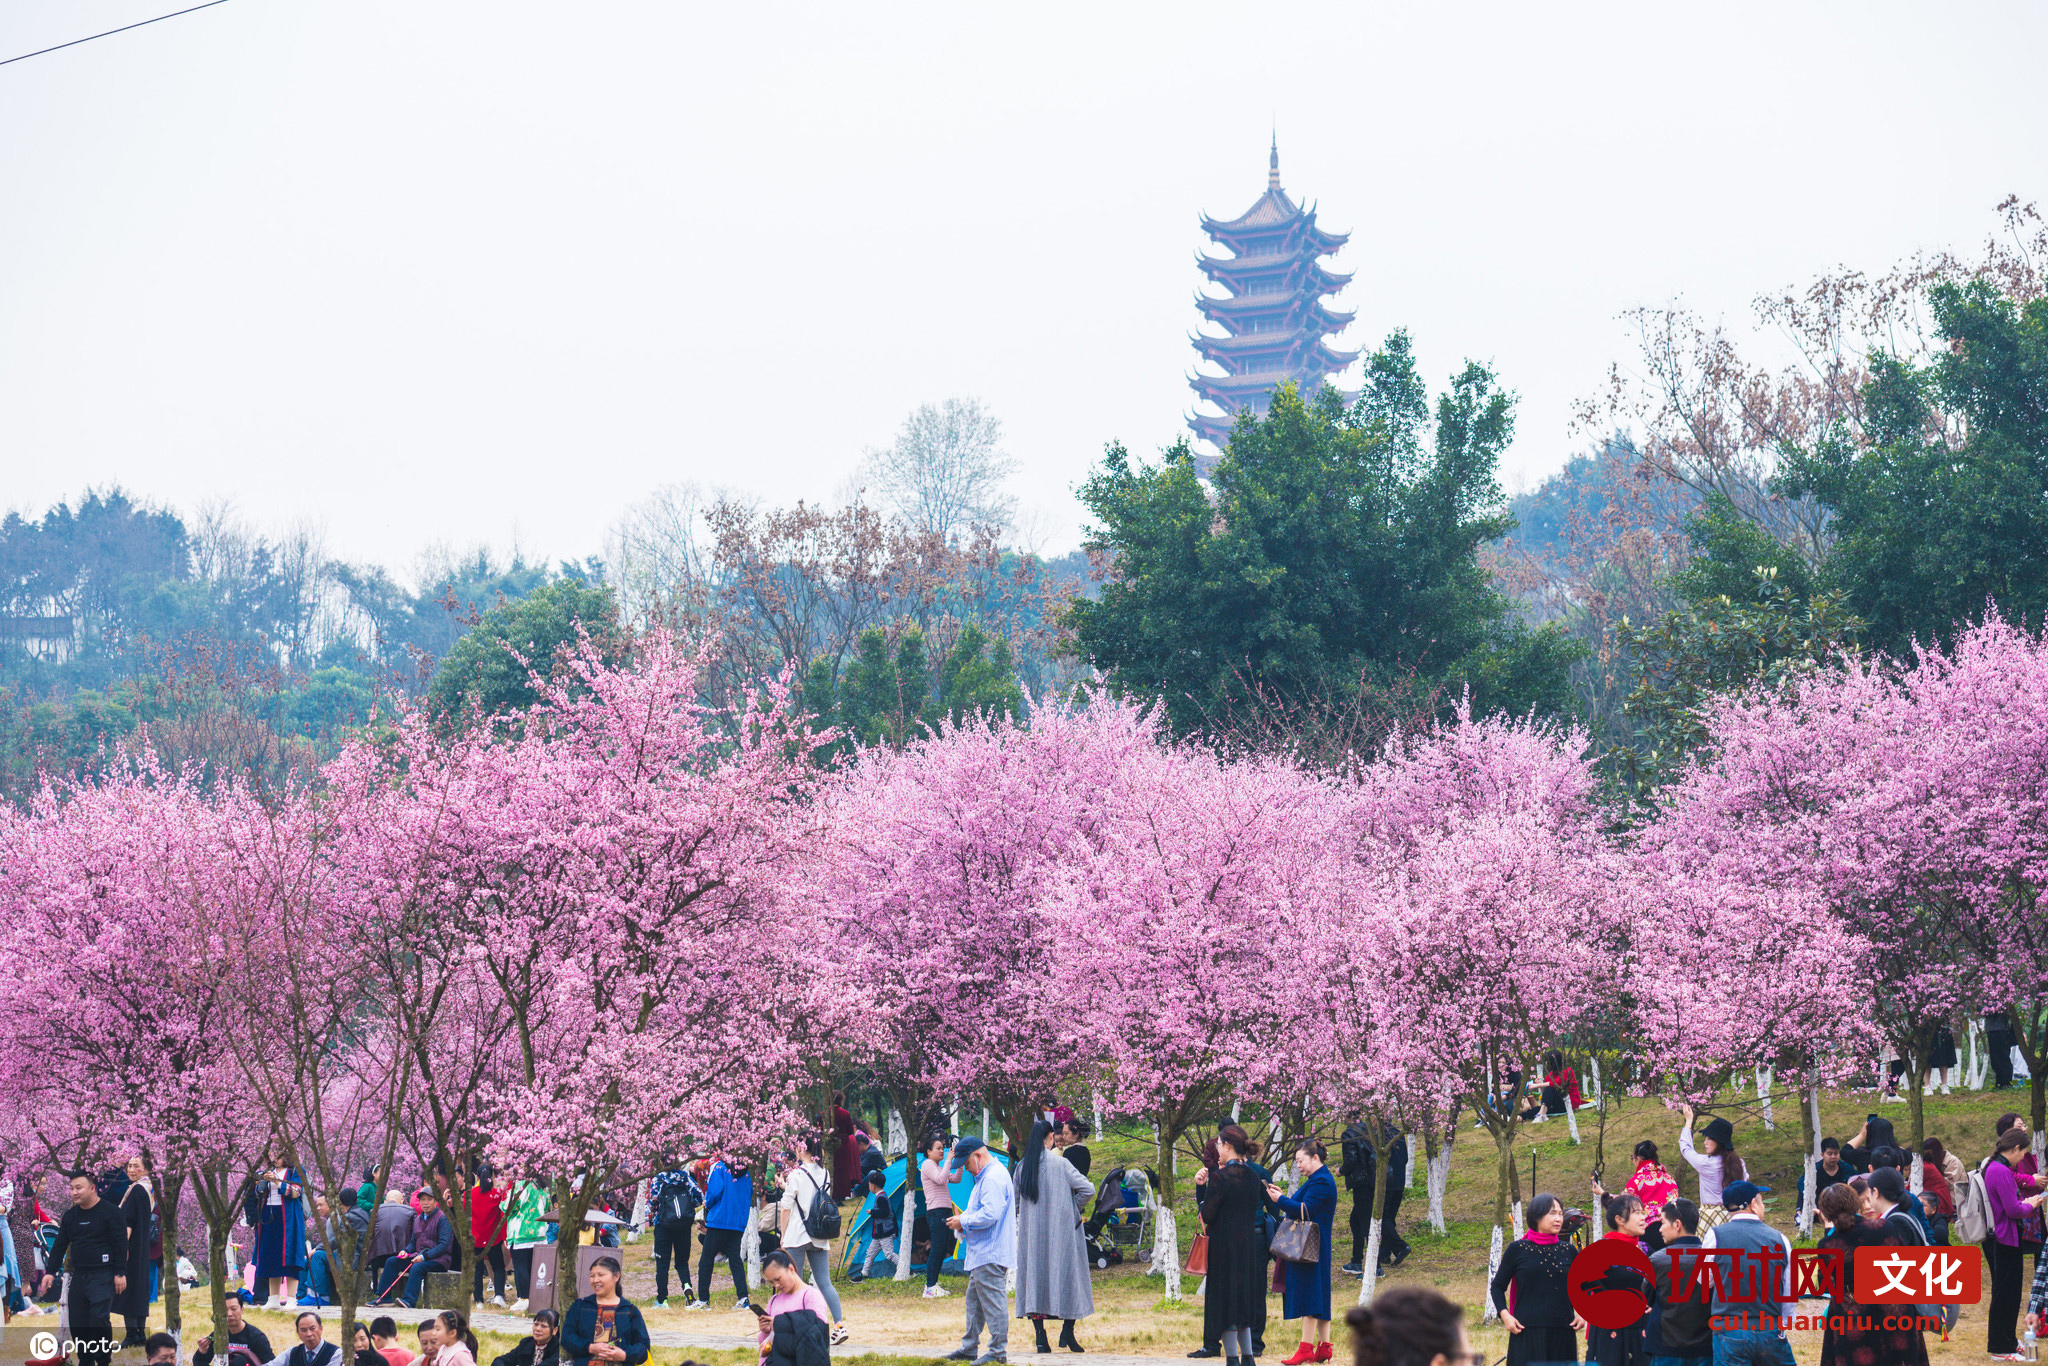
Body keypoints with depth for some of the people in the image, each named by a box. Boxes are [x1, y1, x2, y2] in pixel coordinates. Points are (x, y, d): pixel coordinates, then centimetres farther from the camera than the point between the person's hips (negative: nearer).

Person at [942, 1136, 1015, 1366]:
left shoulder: (993, 1179, -17)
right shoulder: (986, 1176, 18)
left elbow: (990, 1215, -26)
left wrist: (963, 1221, -14)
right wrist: (964, 1223, 9)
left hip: (990, 1254, -11)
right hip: (982, 1253, 11)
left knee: (992, 1300, -7)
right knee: (974, 1299, 16)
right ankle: (969, 1347, 23)